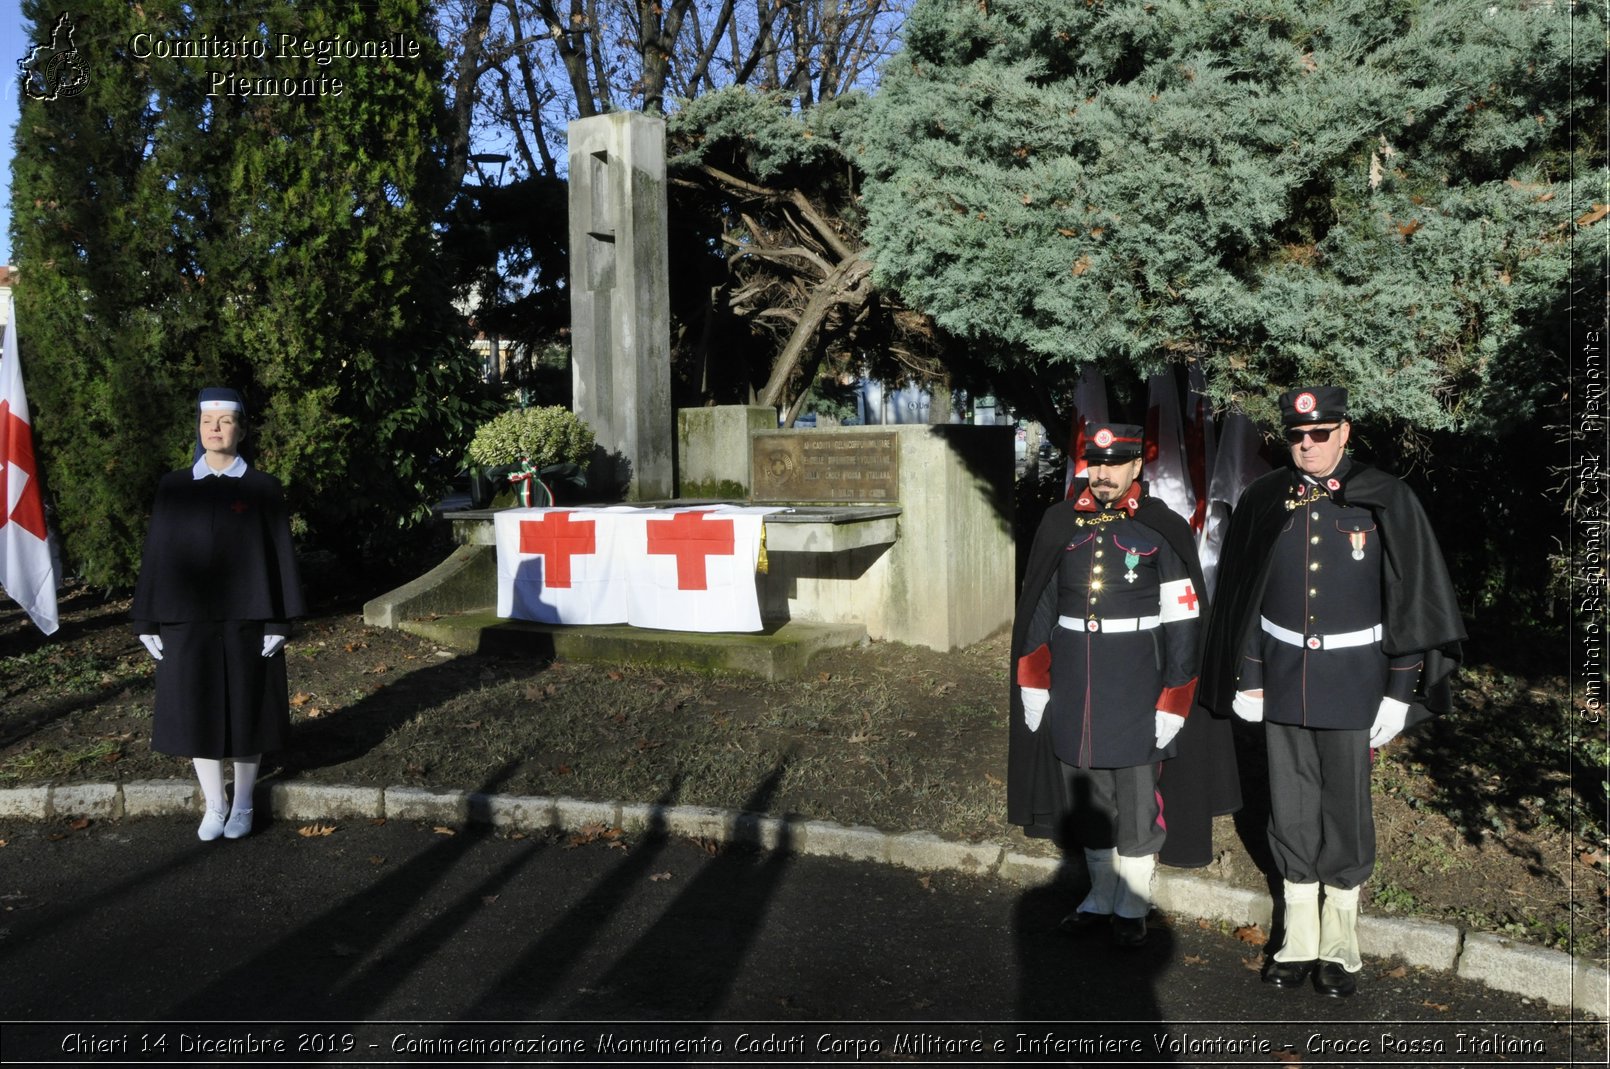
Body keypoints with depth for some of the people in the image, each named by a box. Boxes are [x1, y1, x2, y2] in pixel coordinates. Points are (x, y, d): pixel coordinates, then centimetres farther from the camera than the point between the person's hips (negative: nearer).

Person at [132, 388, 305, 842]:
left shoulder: (263, 488, -1)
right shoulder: (173, 487, 5)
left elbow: (280, 555, -2)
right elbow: (156, 554, 6)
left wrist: (278, 622, -7)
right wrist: (148, 621, 2)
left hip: (246, 618, -2)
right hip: (187, 619, 2)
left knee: (246, 710, 6)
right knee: (197, 711, 6)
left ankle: (242, 806, 21)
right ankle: (214, 806, 21)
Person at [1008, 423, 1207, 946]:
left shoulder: (1160, 532, -7)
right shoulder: (1062, 525, 3)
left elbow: (1182, 625, -7)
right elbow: (1039, 609, 7)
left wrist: (1171, 704, -9)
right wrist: (1033, 687, 5)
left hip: (1135, 686, -3)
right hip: (1073, 684, 4)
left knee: (1136, 794, 8)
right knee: (1085, 795, 14)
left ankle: (1132, 906, 24)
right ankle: (1101, 895, 30)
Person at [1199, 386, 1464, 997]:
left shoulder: (1385, 503, -6)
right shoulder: (1264, 503, 0)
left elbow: (1414, 601, -4)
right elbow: (1241, 597, 7)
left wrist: (1398, 692, -6)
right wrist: (1246, 680, 6)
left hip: (1352, 679, -2)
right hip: (1282, 676, 2)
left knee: (1346, 808, 7)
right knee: (1291, 810, 10)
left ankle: (1340, 946, 24)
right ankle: (1299, 941, 25)